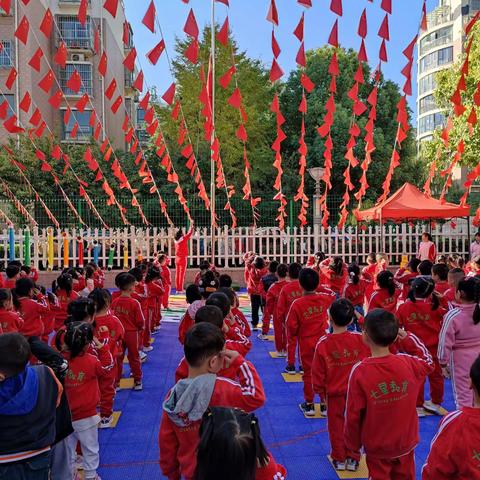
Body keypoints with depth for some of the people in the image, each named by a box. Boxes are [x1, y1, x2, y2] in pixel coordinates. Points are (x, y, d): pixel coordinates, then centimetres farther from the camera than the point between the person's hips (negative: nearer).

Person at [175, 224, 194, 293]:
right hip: (183, 258, -7)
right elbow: (189, 233, -1)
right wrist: (191, 226, 13)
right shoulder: (183, 239, -10)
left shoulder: (176, 240, 8)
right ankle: (180, 289, -6)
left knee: (177, 274, 8)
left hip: (177, 259, 7)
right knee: (182, 274, -5)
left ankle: (177, 289, 11)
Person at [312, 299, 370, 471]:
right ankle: (353, 459, 29)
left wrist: (321, 394, 4)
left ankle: (339, 459, 29)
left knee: (336, 427, 16)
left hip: (334, 394, -1)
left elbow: (318, 372, -7)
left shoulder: (323, 343, -16)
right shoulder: (360, 339, -16)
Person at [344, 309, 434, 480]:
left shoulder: (360, 371, -25)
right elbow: (428, 361, 9)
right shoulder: (408, 363, -17)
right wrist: (407, 337, 7)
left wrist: (353, 445, 0)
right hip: (406, 443, 3)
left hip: (376, 447, -3)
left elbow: (353, 414, -16)